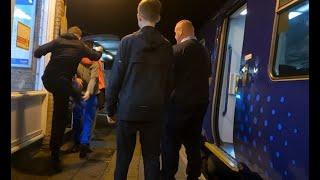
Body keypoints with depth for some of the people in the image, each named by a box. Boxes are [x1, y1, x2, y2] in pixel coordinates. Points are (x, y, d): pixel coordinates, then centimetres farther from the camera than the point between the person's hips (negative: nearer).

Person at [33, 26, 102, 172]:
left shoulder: (57, 41, 10)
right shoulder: (80, 45, 9)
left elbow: (37, 53, 3)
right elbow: (95, 57, 23)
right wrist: (98, 51, 45)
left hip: (47, 80, 3)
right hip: (62, 83, -3)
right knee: (60, 119, 8)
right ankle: (55, 156, 15)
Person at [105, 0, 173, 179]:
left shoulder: (128, 41, -4)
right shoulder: (167, 46, 4)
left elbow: (116, 78, -5)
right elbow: (168, 82, 3)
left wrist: (110, 108, 4)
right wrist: (162, 106, 12)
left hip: (128, 109, -1)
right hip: (155, 110, 2)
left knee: (123, 156, 11)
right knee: (152, 157, 10)